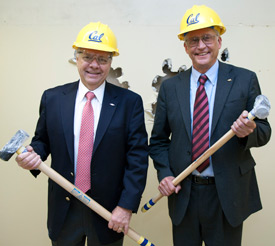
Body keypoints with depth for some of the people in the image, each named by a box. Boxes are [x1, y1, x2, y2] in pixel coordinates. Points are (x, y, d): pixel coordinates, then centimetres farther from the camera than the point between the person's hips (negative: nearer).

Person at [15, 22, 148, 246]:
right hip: (63, 208, 2)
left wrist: (127, 206, -13)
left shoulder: (130, 102, -7)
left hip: (108, 210, -2)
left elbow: (138, 157, -9)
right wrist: (32, 155, -13)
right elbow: (42, 141, 10)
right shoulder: (52, 98, 0)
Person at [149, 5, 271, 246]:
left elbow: (264, 131, -1)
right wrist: (164, 173, -8)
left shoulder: (245, 79, -3)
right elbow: (159, 140, 7)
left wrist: (249, 131, -24)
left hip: (228, 195, -1)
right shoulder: (170, 87, 2)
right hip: (183, 194, 2)